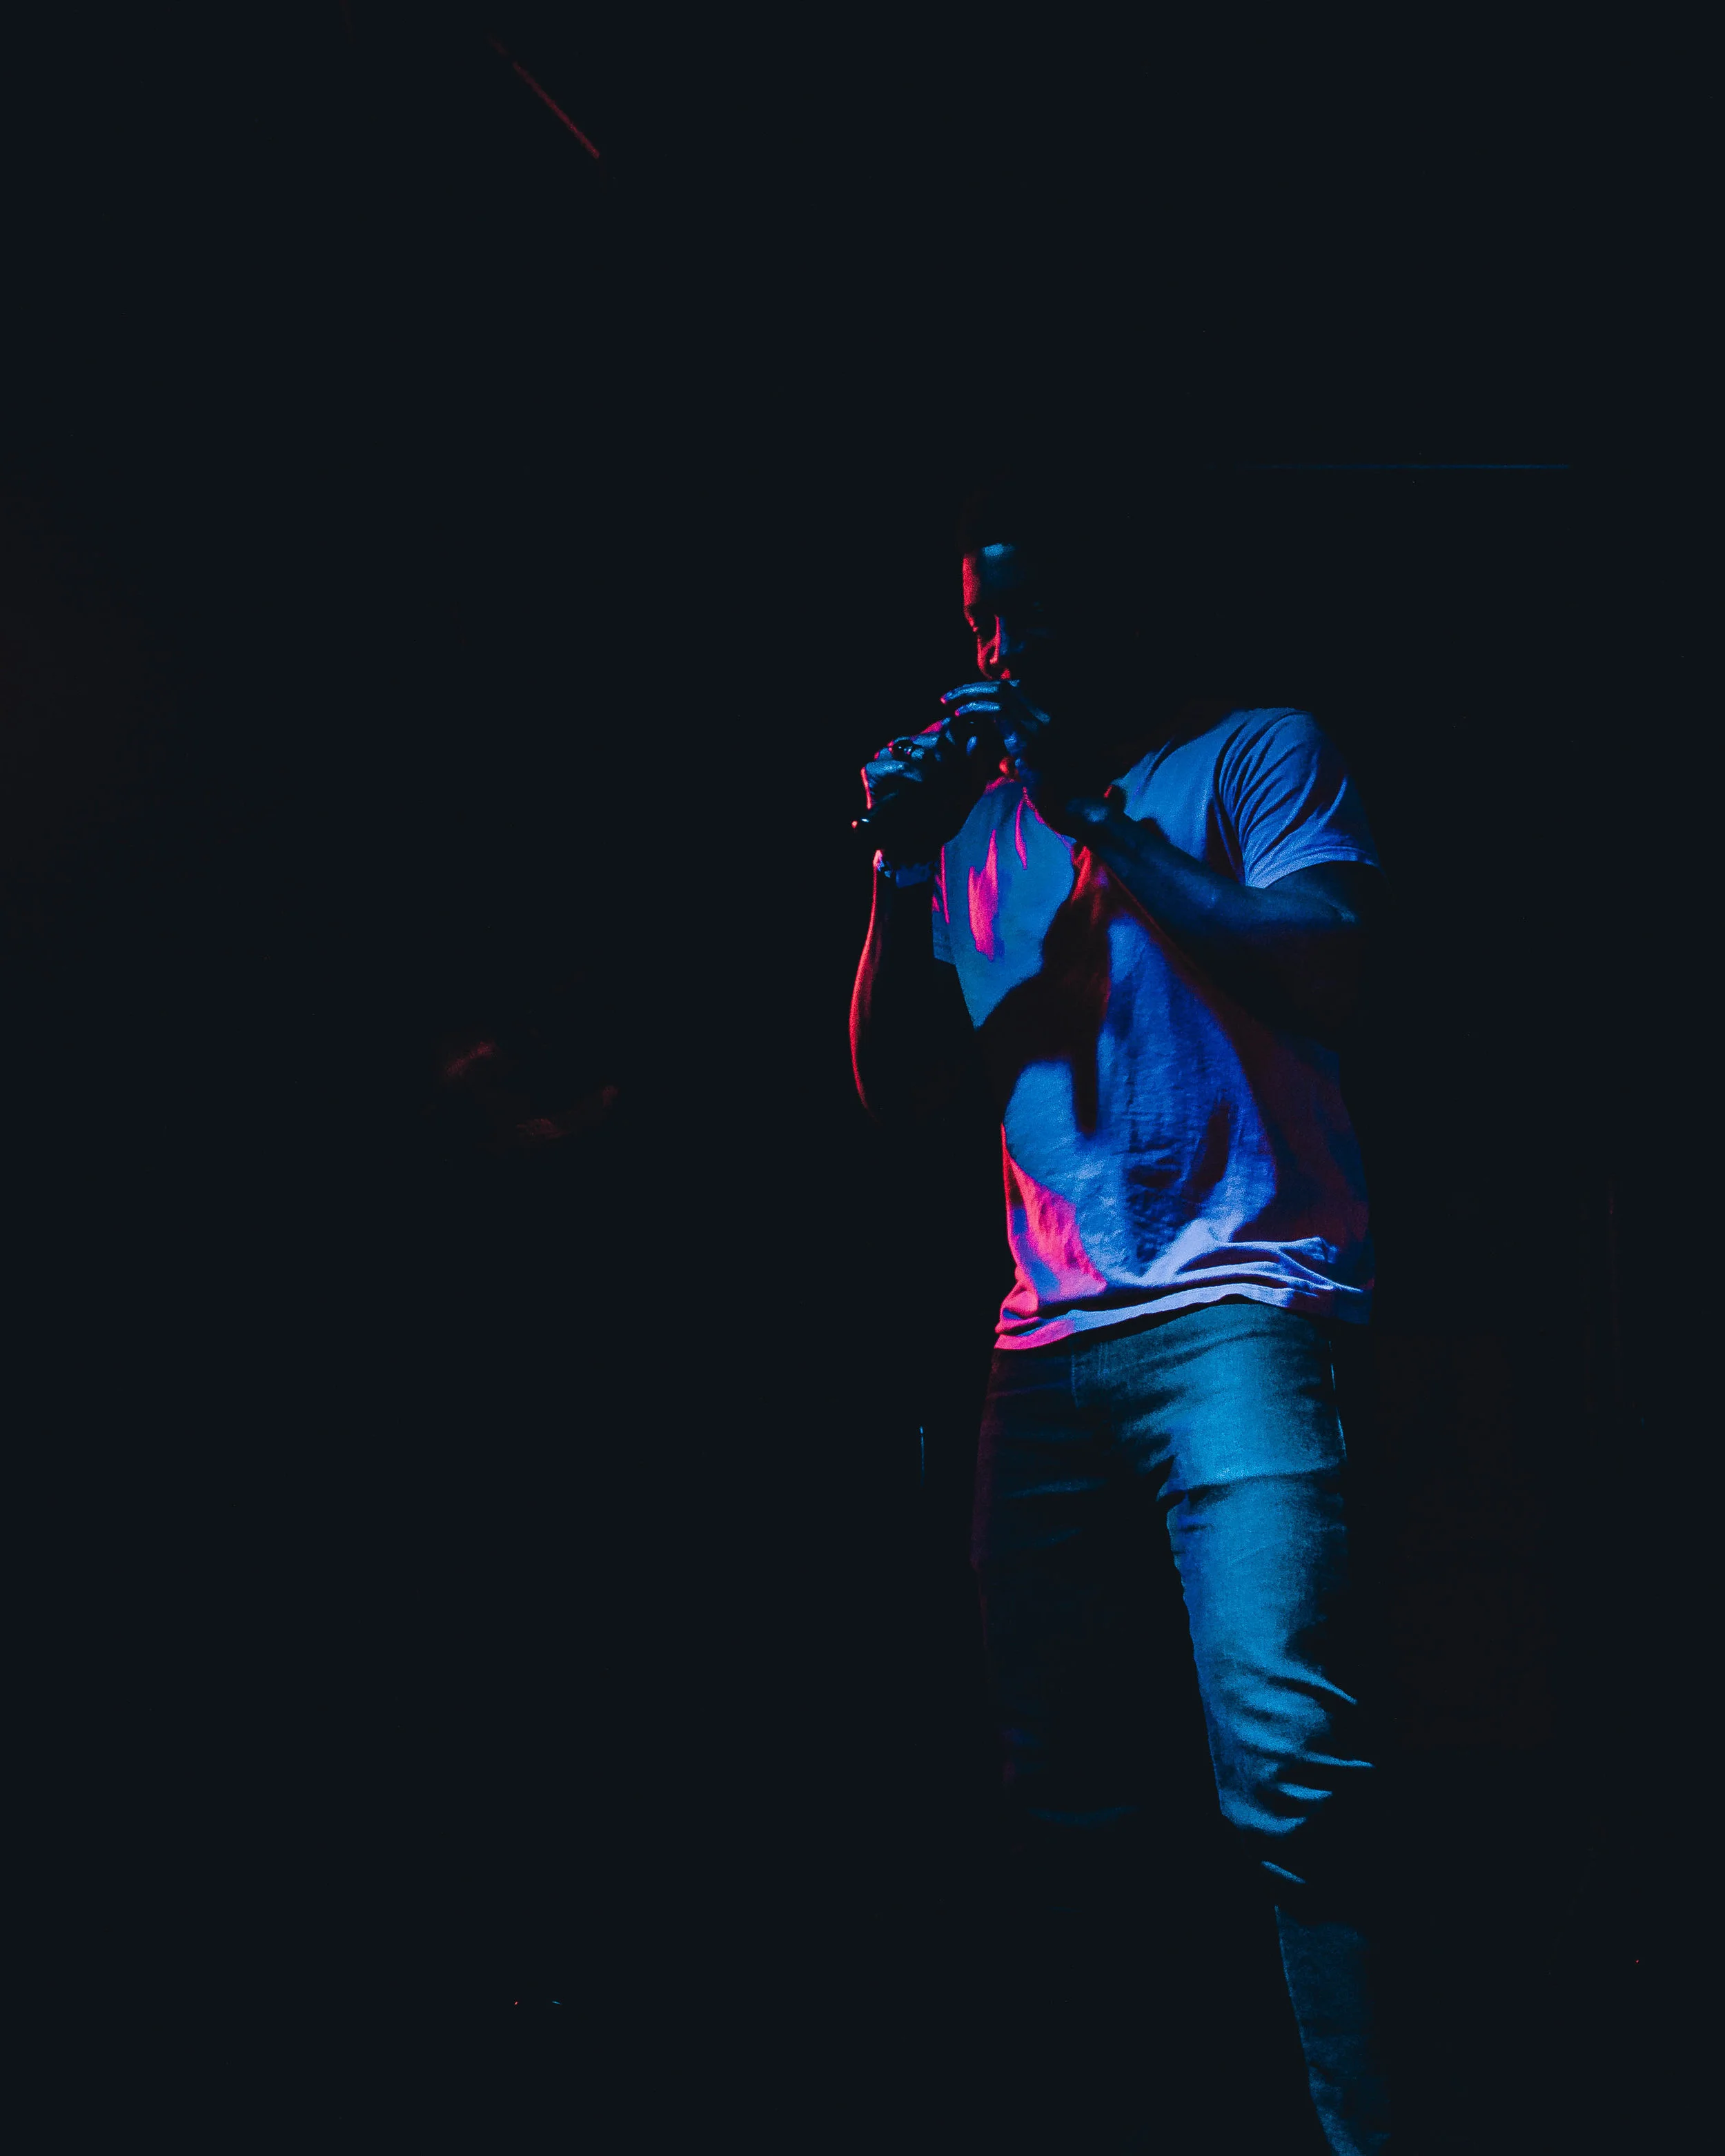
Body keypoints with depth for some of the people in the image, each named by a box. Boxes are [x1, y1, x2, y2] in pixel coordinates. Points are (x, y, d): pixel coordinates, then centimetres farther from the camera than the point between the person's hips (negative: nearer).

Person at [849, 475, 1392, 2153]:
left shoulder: (1254, 754, 5)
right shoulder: (982, 819, 19)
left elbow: (1322, 974, -12)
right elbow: (894, 1090, 15)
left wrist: (1100, 816, -9)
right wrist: (905, 869, 2)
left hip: (1233, 1308, -6)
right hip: (1047, 1342, 6)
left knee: (1281, 1748, -20)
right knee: (1038, 1748, 8)